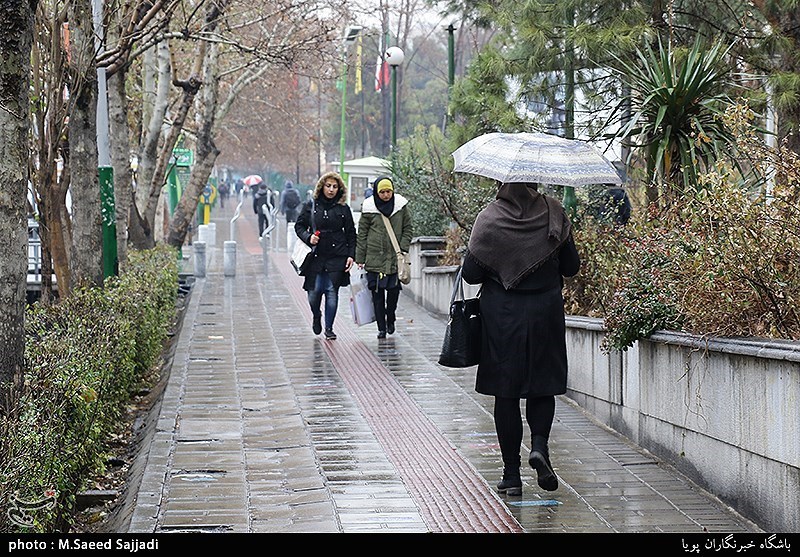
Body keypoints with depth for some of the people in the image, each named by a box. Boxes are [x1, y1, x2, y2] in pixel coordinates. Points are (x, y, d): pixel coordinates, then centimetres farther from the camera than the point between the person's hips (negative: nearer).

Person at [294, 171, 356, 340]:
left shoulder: (343, 208, 5)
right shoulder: (311, 205, 4)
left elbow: (351, 234, 8)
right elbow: (299, 225, 10)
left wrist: (351, 255, -1)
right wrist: (308, 237, -10)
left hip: (337, 256, 0)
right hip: (315, 256, 0)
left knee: (332, 291, -3)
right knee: (314, 292, -2)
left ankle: (329, 328, 8)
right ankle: (316, 316, 30)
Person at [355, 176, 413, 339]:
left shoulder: (401, 205, 2)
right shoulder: (368, 208, -2)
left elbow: (407, 229, 9)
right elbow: (362, 234, 3)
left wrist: (403, 249, -4)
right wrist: (360, 258, 2)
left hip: (395, 258, 1)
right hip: (374, 258, -1)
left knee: (394, 289, -2)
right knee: (377, 293, 0)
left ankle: (390, 319, 23)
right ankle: (381, 327, 7)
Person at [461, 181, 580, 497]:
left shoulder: (489, 218, -9)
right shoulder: (553, 213, -5)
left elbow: (470, 274, -9)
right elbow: (572, 267, 0)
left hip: (501, 314, -1)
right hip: (545, 312, 1)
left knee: (506, 393, 6)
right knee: (543, 385, 15)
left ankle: (511, 475, 7)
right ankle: (539, 445, -11)